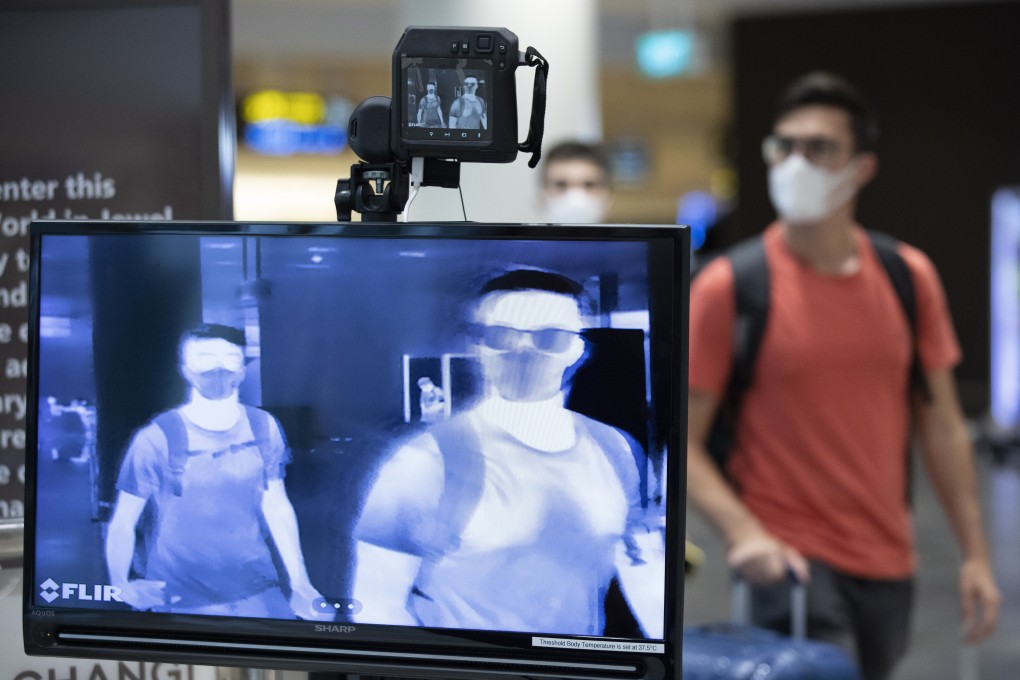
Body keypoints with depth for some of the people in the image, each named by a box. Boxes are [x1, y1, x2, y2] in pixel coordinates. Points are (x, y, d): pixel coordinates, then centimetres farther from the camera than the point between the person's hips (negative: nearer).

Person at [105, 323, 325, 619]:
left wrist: (300, 584, 5)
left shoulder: (263, 428, 0)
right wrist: (122, 585, -23)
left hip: (258, 593, 3)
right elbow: (122, 523, -7)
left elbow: (278, 509, 8)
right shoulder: (156, 440, -11)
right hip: (181, 603, -3)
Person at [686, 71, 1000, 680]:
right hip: (789, 556, -4)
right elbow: (683, 441, -8)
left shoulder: (909, 278, 4)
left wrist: (976, 553, 6)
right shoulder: (728, 287, -8)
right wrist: (743, 531, -22)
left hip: (889, 561, 5)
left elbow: (943, 427, 9)